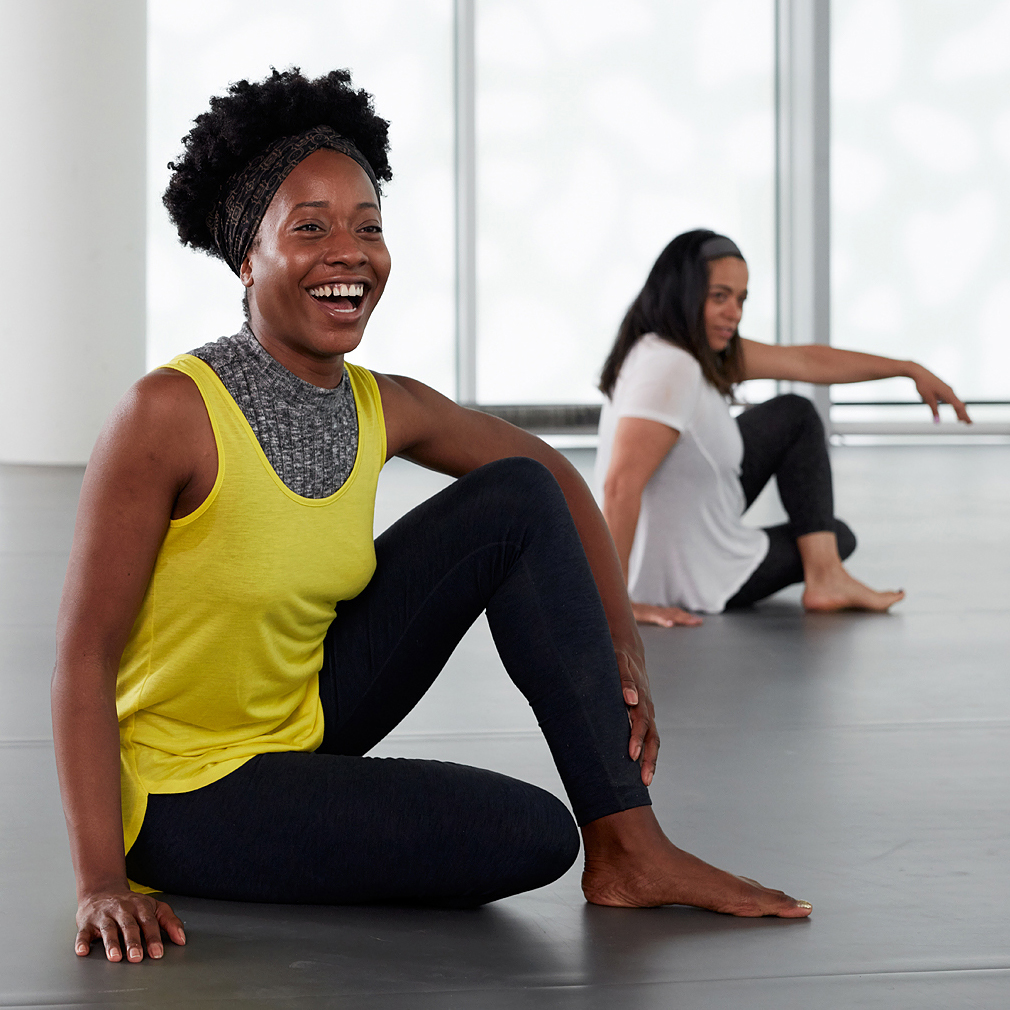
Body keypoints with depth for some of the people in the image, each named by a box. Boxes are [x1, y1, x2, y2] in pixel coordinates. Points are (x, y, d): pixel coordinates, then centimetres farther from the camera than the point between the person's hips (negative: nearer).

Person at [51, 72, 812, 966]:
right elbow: (85, 654, -23)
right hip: (184, 795, -7)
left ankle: (628, 847, -1)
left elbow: (554, 474, 13)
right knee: (532, 837, -23)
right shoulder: (170, 414, -23)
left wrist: (623, 645, 3)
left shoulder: (386, 412, -4)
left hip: (305, 716, 7)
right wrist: (103, 883, -29)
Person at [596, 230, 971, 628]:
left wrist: (910, 370, 13)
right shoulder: (670, 367, -30)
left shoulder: (705, 349, 0)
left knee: (795, 416, 17)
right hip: (693, 578, -8)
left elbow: (808, 361, 9)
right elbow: (621, 485, -37)